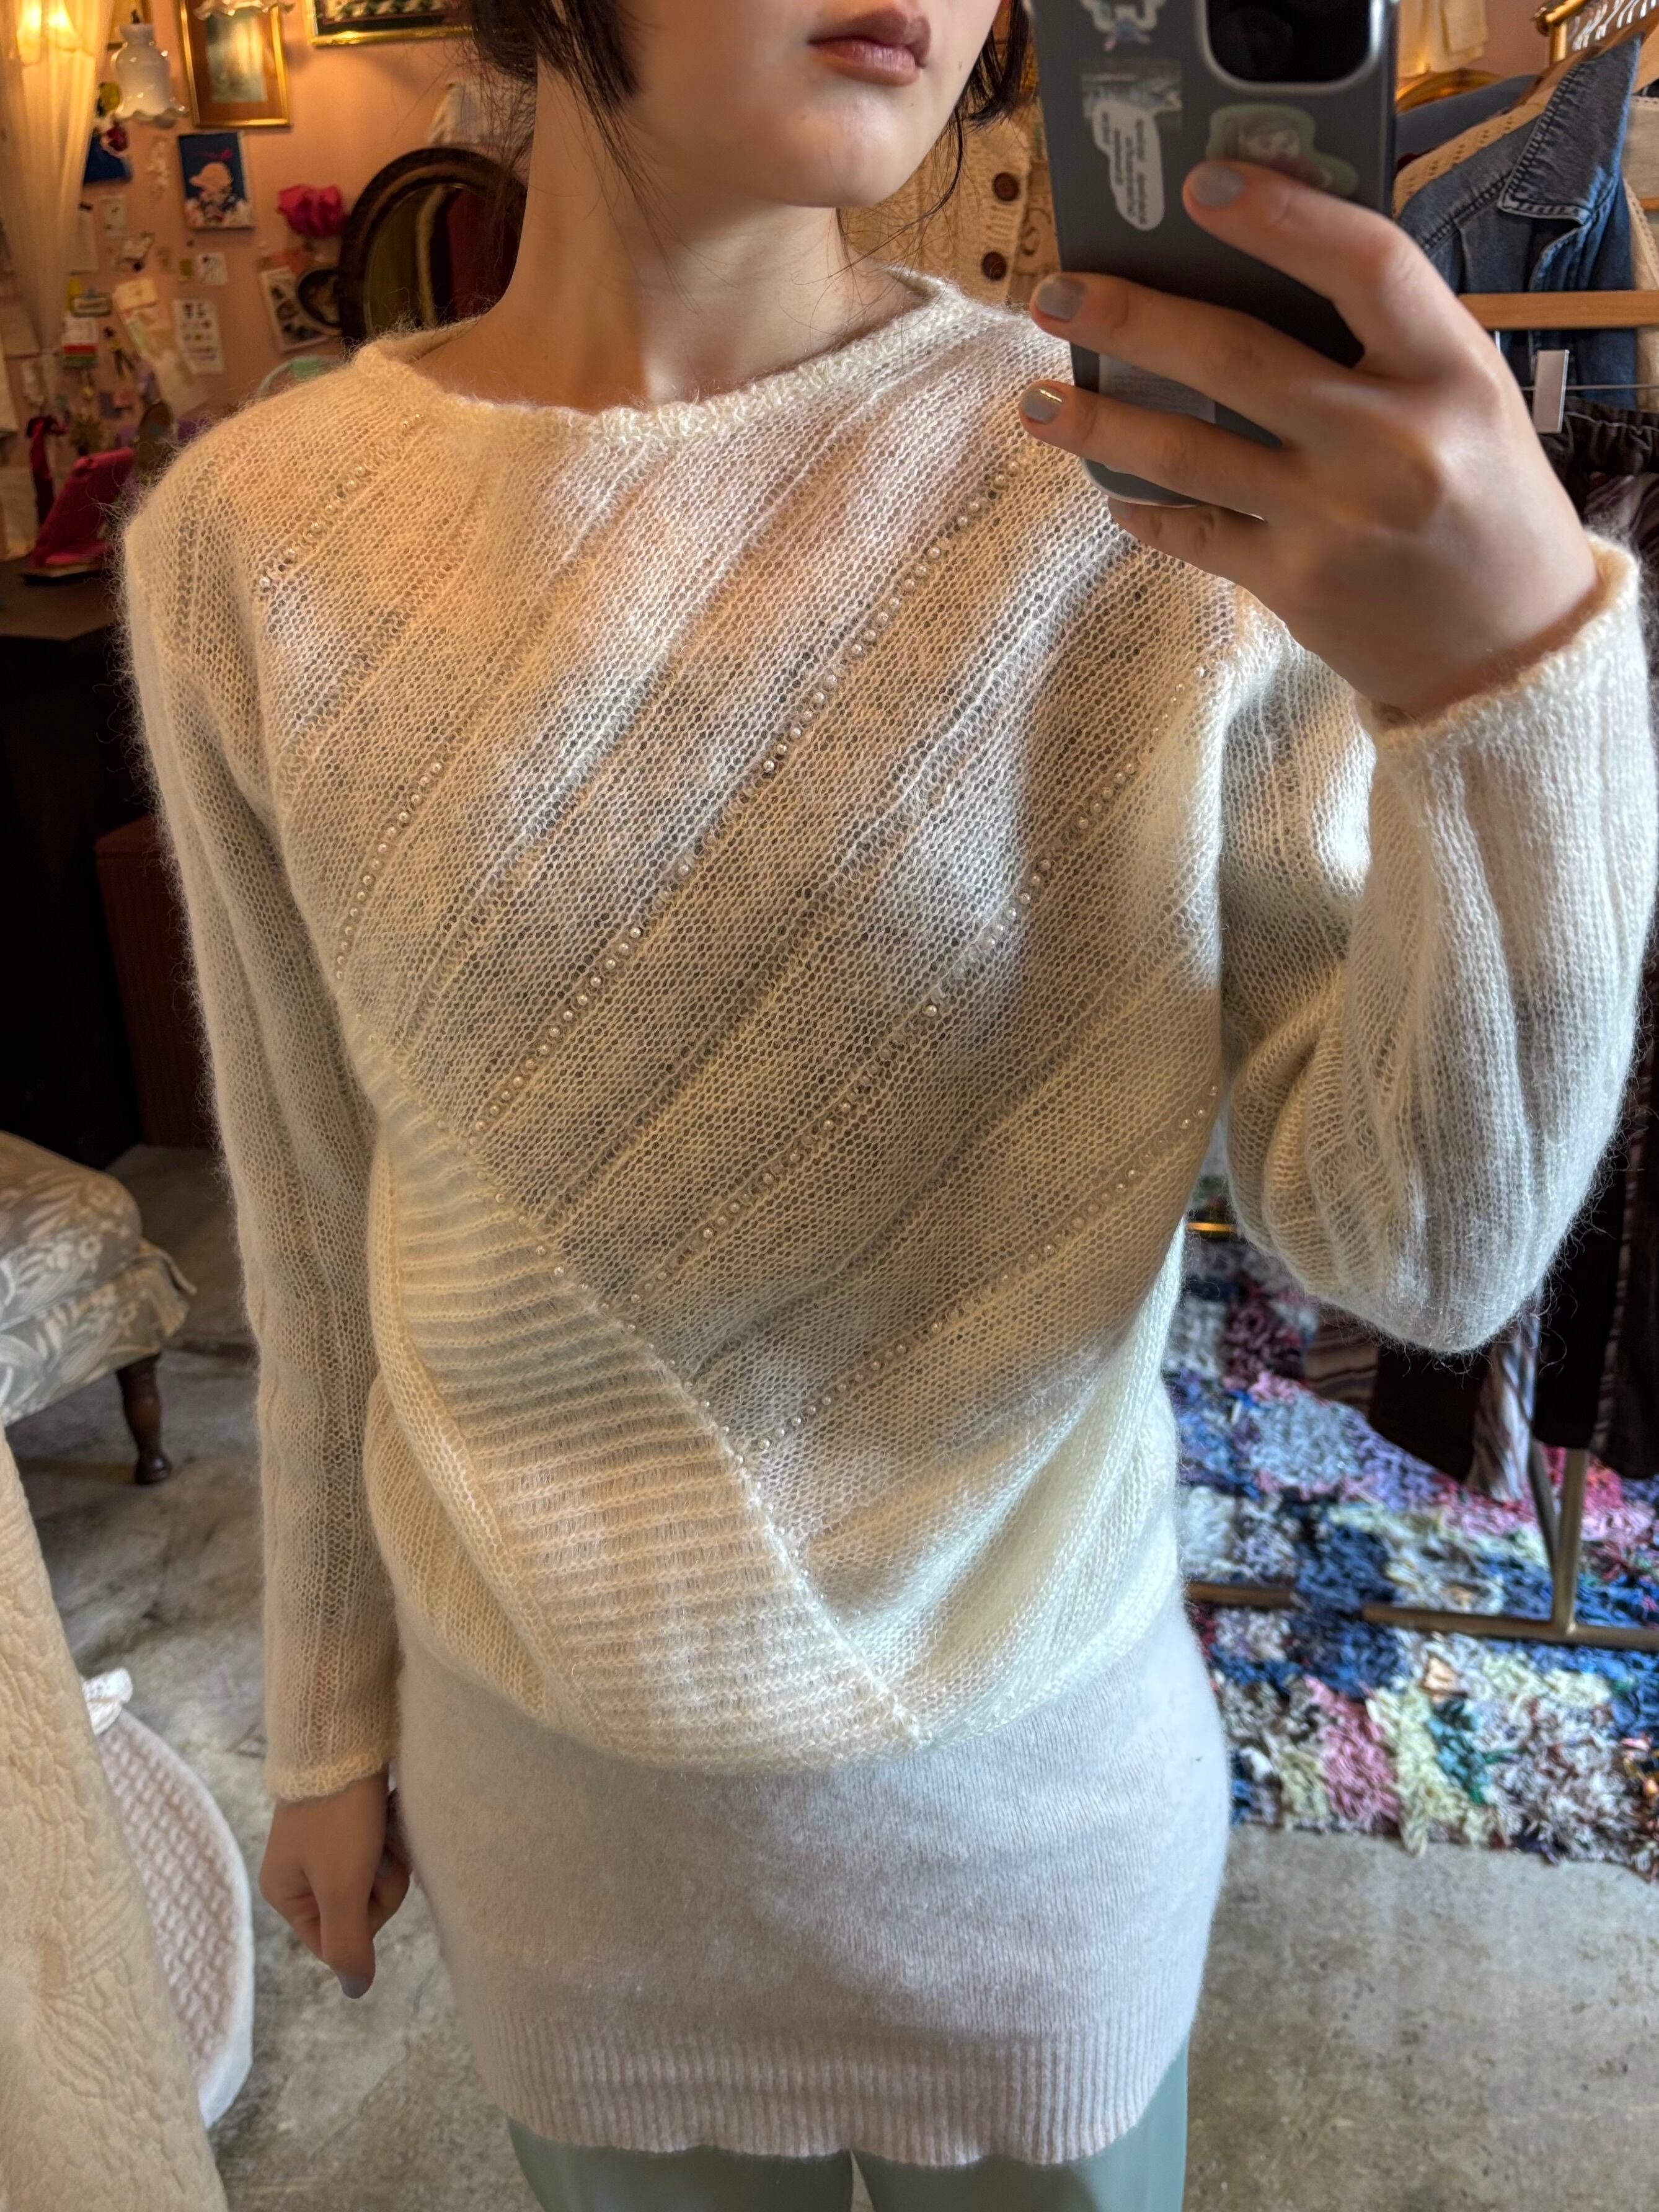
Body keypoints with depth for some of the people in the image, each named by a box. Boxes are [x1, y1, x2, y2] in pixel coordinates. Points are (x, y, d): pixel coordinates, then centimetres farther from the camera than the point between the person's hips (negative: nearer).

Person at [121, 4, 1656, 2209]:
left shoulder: (1181, 483, -16)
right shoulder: (247, 543, -11)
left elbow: (1427, 1248, -18)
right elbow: (317, 1200, -1)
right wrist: (327, 1714, 10)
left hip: (1031, 1775, 0)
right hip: (548, 1772, 2)